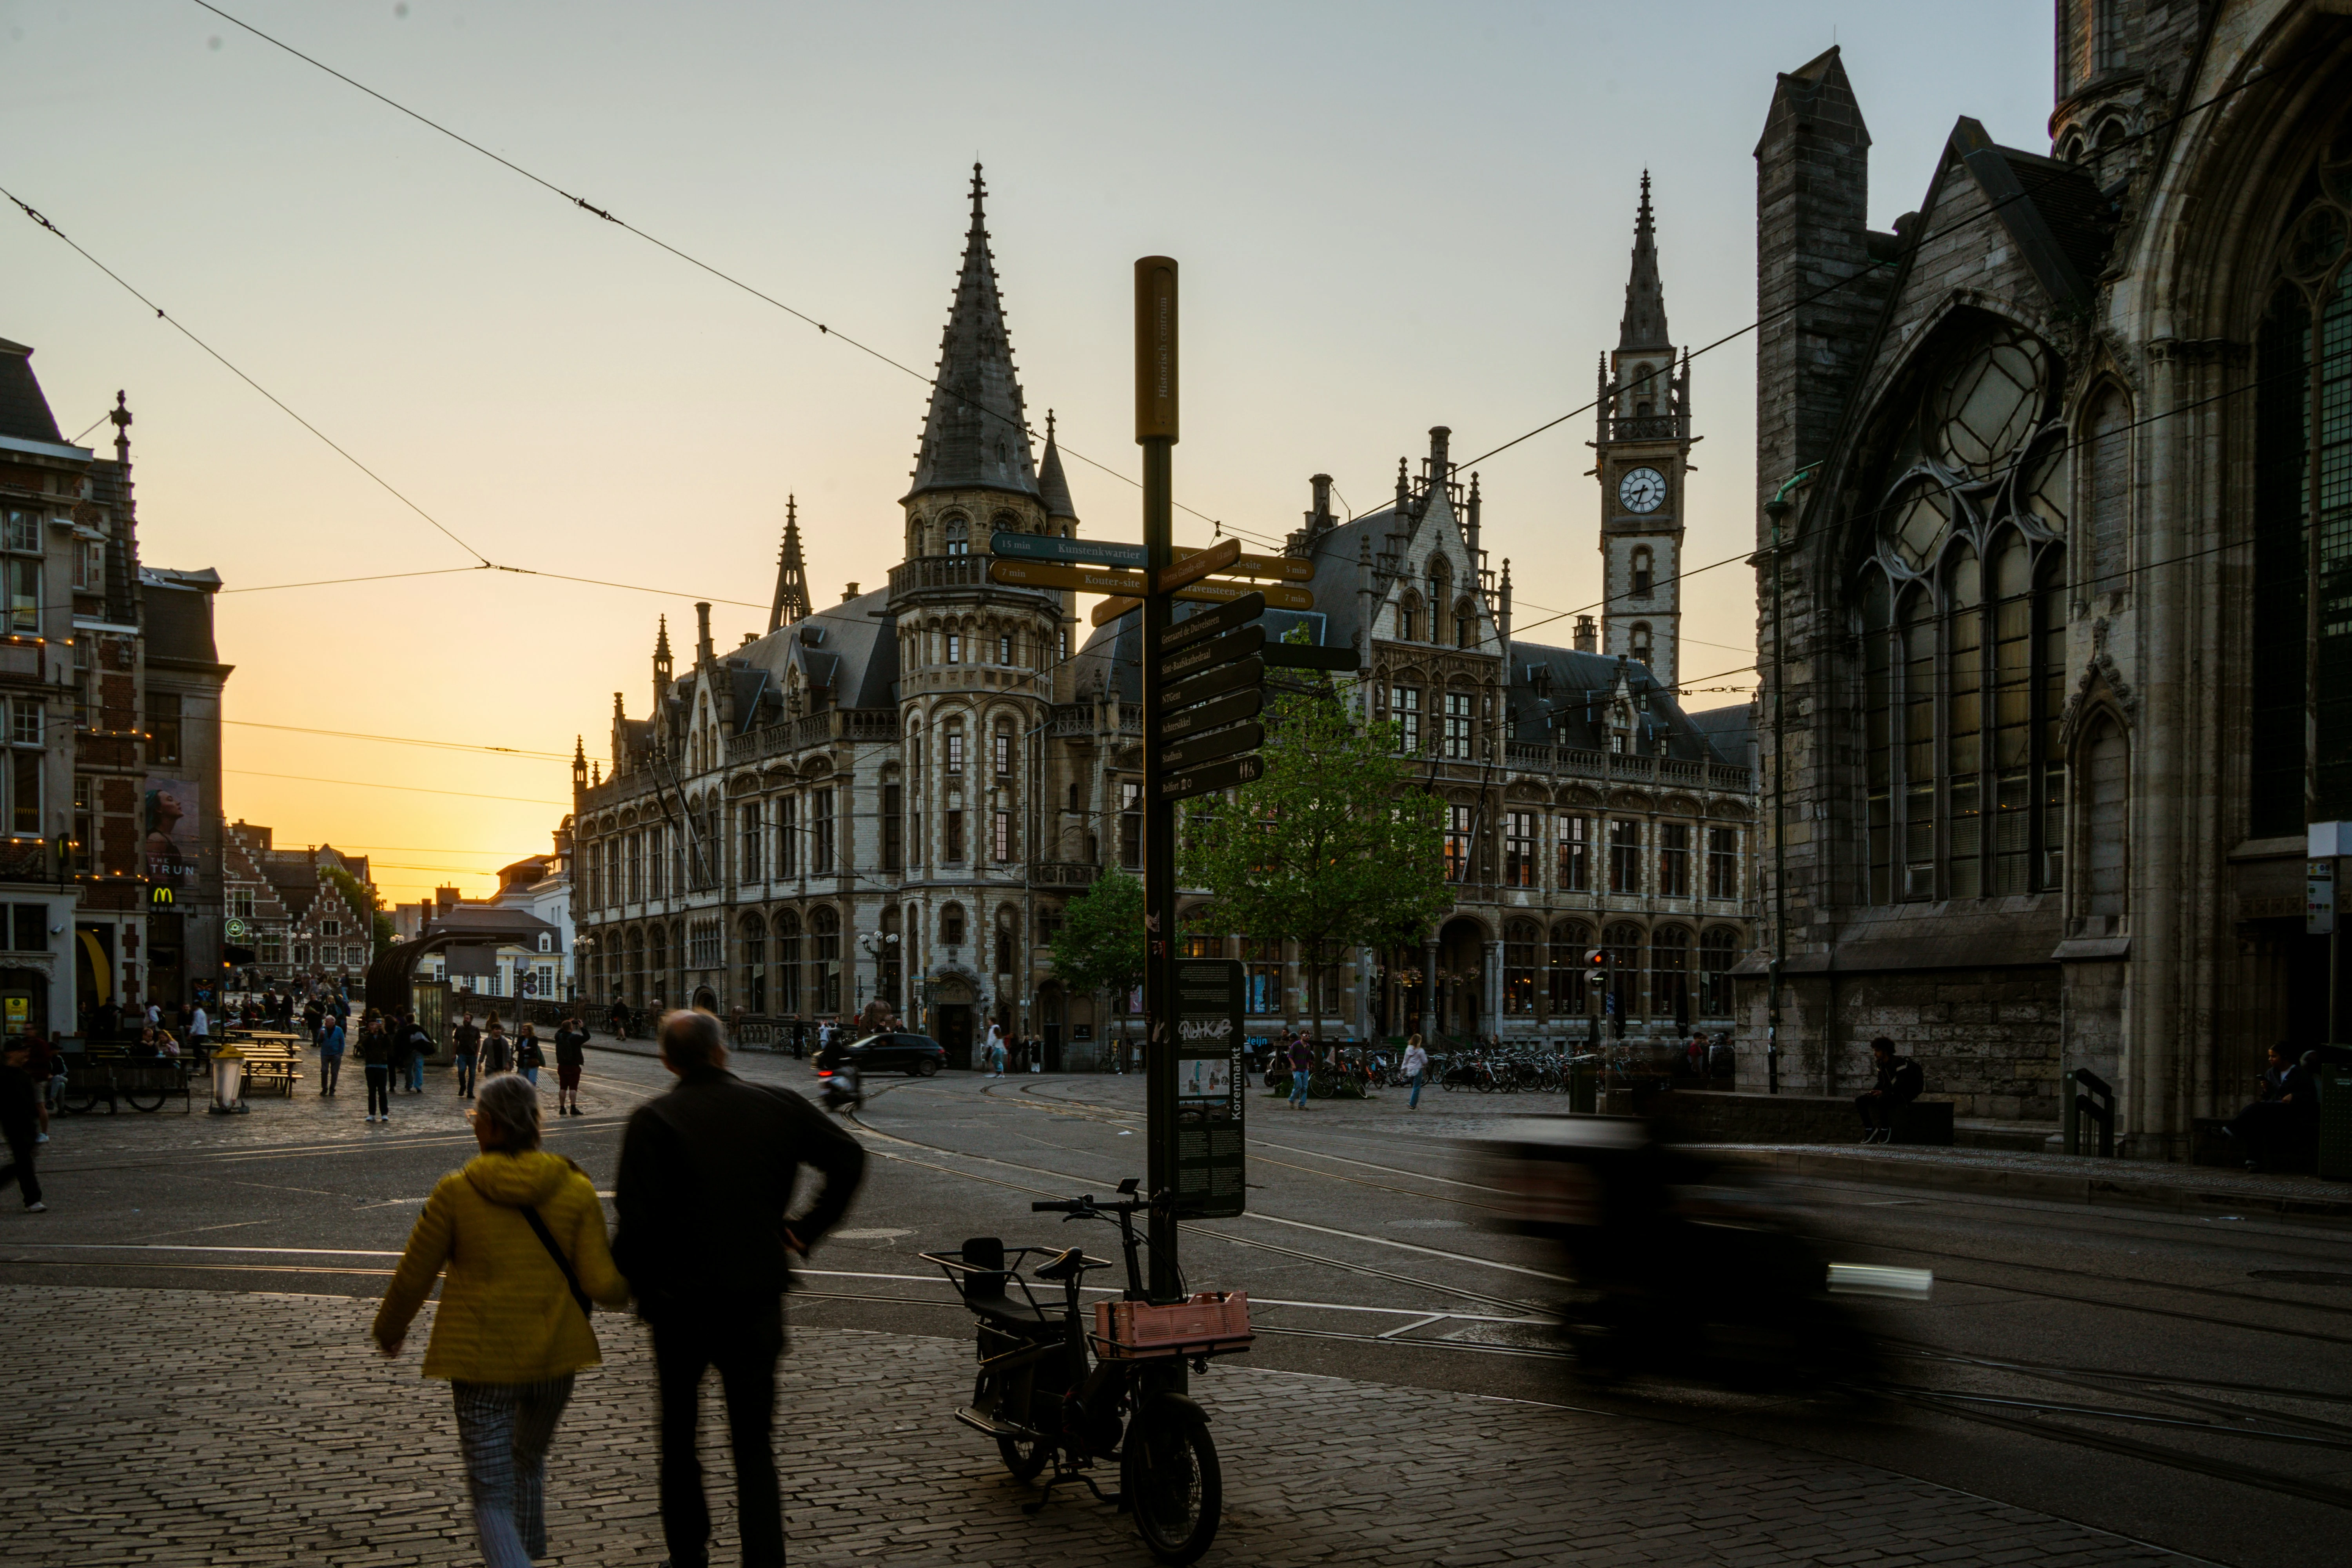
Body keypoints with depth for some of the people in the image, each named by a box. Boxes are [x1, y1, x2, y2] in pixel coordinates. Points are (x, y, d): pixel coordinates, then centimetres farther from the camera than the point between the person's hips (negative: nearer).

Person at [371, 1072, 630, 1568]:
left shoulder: (456, 1192, -10)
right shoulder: (574, 1189, -6)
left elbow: (413, 1276, -1)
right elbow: (601, 1284, -9)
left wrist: (389, 1328, 18)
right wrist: (627, 1287, 14)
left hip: (482, 1359, -3)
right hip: (554, 1357, 3)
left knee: (492, 1498, 3)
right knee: (529, 1459, 29)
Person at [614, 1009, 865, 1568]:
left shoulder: (653, 1121, -10)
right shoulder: (778, 1108, 0)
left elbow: (638, 1219, -17)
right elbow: (849, 1158, 1)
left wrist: (636, 1285, -1)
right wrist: (806, 1230, 6)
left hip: (679, 1300, -2)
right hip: (758, 1301, 2)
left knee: (678, 1437, 19)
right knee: (754, 1446, 8)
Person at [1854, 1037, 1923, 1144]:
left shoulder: (1899, 1063, -18)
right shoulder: (1881, 1064, 8)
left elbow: (1901, 1085, -24)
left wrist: (1883, 1092, -30)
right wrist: (1873, 1091, -6)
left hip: (1902, 1094, -8)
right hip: (1888, 1093, 8)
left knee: (1881, 1100, -39)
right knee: (1860, 1100, -8)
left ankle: (1885, 1129, -23)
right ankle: (1869, 1129, -4)